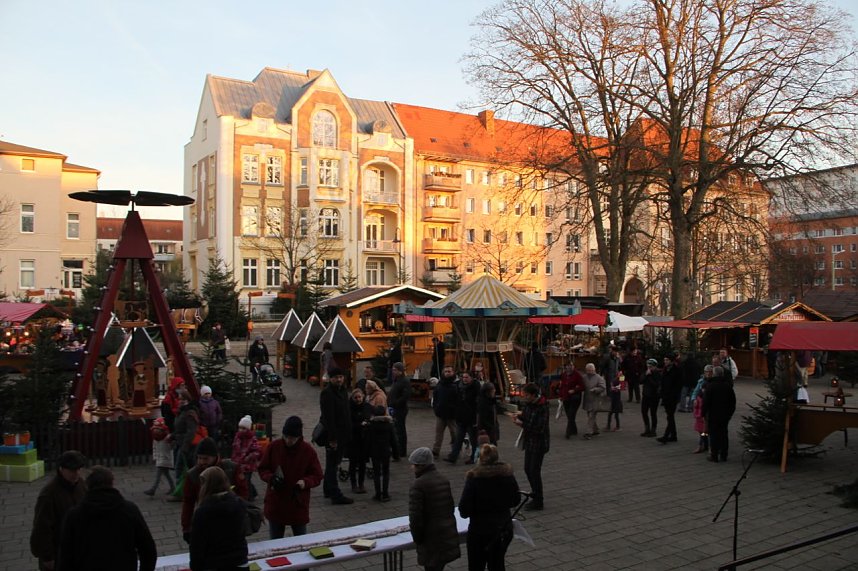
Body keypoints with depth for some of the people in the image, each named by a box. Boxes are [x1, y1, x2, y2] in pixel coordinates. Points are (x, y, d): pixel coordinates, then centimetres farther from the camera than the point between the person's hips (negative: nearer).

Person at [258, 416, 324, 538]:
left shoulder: (308, 451, -10)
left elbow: (317, 476, -3)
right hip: (275, 504, 1)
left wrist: (305, 482, -24)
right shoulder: (273, 447, -6)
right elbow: (263, 469, 3)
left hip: (298, 505, -1)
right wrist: (271, 478, -17)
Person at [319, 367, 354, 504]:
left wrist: (348, 435, 16)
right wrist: (332, 438, -23)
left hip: (343, 435, 9)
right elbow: (328, 417, -21)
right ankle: (336, 495, 1)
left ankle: (328, 490, 31)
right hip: (333, 435, -9)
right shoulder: (327, 393, -17)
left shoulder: (343, 391, 12)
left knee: (333, 464, 19)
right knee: (332, 465, -3)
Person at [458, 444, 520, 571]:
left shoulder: (474, 477, -19)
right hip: (504, 529, 4)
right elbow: (515, 501, 5)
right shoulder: (508, 474, -6)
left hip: (479, 530, -4)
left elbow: (464, 509, -18)